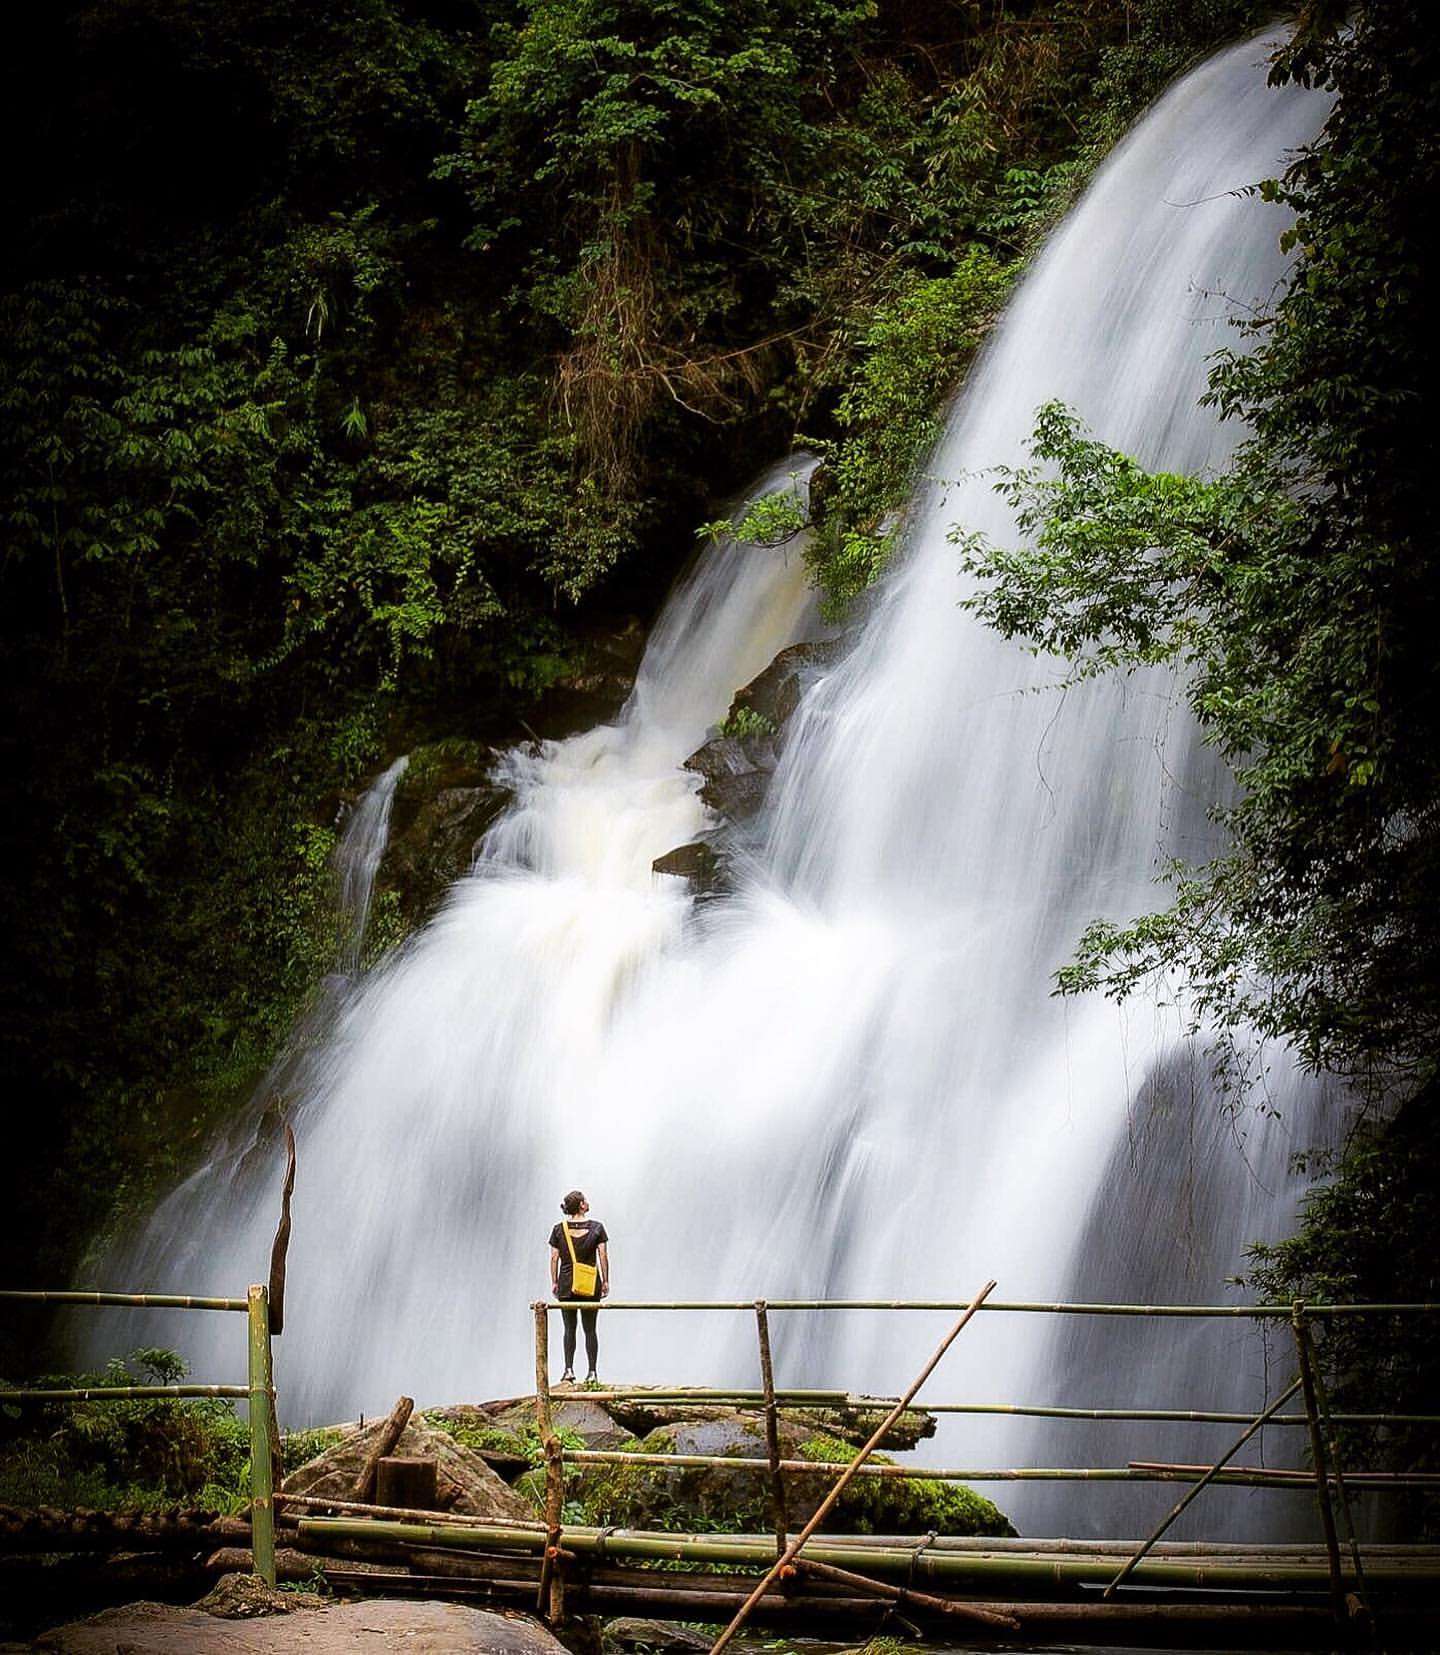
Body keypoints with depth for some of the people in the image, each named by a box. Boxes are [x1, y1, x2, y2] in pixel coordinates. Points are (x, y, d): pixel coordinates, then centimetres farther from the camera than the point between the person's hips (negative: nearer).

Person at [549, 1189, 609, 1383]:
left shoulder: (559, 1229, 1)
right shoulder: (596, 1227, -3)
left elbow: (554, 1258, 1)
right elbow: (603, 1256, -3)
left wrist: (554, 1283, 8)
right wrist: (605, 1281, 4)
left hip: (567, 1283, 1)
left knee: (569, 1328, 8)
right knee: (590, 1329, 6)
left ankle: (569, 1369, -2)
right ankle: (592, 1371, 3)